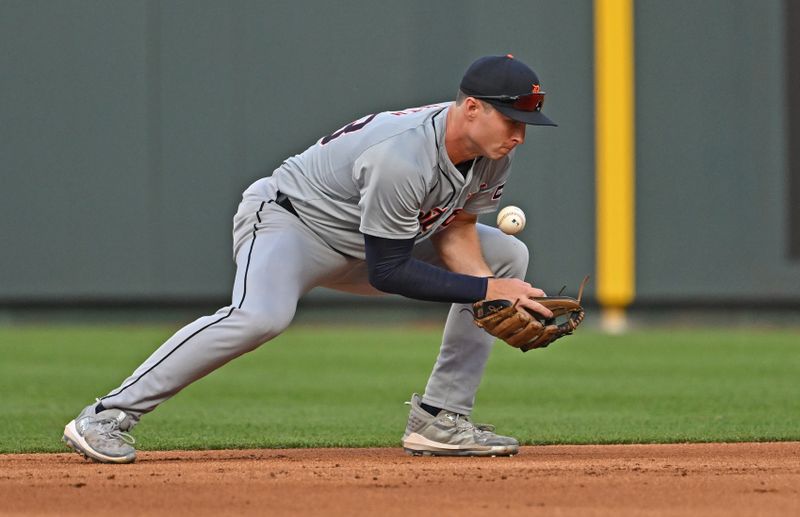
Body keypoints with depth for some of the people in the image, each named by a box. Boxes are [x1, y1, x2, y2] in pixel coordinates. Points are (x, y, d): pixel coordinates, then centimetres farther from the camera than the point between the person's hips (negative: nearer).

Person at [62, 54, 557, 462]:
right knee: (261, 315, -39)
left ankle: (440, 419, 4)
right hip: (287, 222, -9)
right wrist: (486, 291, -29)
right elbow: (387, 272, -30)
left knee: (508, 257, 5)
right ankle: (107, 416, -32)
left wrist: (501, 300, -17)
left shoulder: (492, 149, -10)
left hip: (362, 244, 9)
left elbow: (454, 234, 0)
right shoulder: (401, 156, -35)